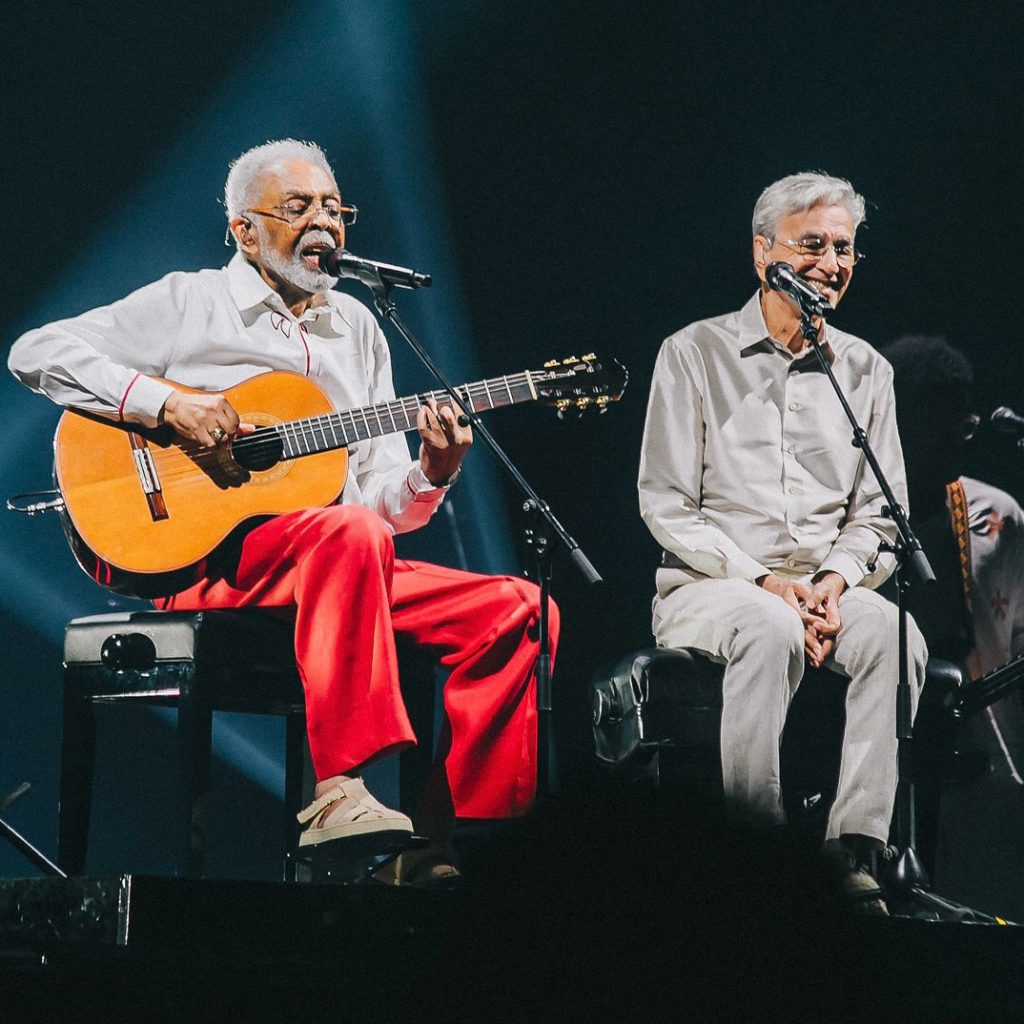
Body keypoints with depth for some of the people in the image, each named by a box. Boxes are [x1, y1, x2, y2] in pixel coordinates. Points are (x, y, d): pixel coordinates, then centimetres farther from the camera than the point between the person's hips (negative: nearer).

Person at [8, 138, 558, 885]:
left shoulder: (356, 328, 21)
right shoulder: (190, 304, 6)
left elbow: (382, 501, 17)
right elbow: (38, 352, -4)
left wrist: (429, 477, -6)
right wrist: (165, 402, -15)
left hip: (339, 568, 6)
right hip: (202, 560, -6)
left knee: (519, 610, -13)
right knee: (351, 535, -38)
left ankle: (439, 840, -17)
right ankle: (339, 793, -42)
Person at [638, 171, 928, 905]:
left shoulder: (866, 370, 13)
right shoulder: (695, 355, 2)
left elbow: (878, 514, 11)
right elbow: (666, 506, -4)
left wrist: (836, 580, -12)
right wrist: (762, 581, -16)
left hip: (826, 588, 3)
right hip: (706, 588, -3)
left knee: (895, 633, -30)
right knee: (770, 628, -38)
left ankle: (855, 850, -31)